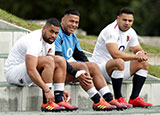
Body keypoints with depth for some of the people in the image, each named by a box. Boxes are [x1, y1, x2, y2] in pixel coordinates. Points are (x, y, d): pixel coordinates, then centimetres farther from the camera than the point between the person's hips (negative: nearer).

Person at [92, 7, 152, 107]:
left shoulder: (130, 32, 5)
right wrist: (136, 56, -24)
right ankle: (118, 99, -29)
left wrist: (142, 54, -12)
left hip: (117, 68, 9)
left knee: (144, 64, 0)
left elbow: (138, 50, 15)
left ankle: (134, 98, -6)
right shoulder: (110, 31, -22)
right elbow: (115, 54, -34)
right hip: (100, 67, -9)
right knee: (119, 62, -38)